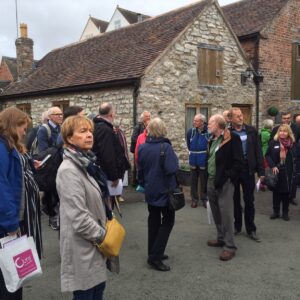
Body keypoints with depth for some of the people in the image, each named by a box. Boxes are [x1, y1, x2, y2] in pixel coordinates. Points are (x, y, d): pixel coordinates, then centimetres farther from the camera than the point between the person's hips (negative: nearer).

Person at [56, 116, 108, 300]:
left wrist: (103, 232, 11)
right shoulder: (69, 170, -22)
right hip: (83, 245, -9)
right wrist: (102, 235, -13)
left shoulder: (86, 163, 7)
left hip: (94, 242, 9)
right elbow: (78, 217, -26)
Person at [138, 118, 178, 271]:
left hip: (150, 191, 6)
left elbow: (140, 169, 8)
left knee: (154, 220, 16)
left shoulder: (142, 147, -1)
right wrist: (174, 188, -6)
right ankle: (155, 256, 1)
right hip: (164, 191, -6)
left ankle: (153, 253, 25)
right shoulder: (165, 147, -20)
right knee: (167, 221, 5)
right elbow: (172, 170, -24)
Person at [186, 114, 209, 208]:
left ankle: (204, 198, 22)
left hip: (203, 160, -3)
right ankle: (194, 198, 23)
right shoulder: (190, 131, -5)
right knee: (193, 180, 11)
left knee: (204, 181, 9)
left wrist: (207, 153, 0)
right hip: (193, 160, 3)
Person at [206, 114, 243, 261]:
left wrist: (227, 177, -19)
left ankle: (230, 246, 6)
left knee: (226, 214, -4)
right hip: (211, 181, 8)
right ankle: (221, 238, 31)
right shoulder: (212, 140, 12)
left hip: (224, 183, -8)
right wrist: (208, 176, 12)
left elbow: (238, 162, -15)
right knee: (216, 213, 16)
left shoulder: (232, 138, -12)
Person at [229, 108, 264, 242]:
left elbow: (258, 151, 0)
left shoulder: (251, 131, -1)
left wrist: (261, 171, -3)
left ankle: (251, 229, 20)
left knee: (249, 201, 9)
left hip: (248, 169, 1)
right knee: (235, 200, 13)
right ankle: (237, 226, 28)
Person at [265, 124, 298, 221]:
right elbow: (267, 155, -1)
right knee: (276, 192, 9)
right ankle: (276, 212, 22)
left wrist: (296, 170, -5)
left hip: (289, 173, 1)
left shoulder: (293, 143, 1)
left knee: (287, 193, 7)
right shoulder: (274, 142, -2)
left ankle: (285, 213, 20)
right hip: (277, 172, -1)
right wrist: (272, 166, -12)